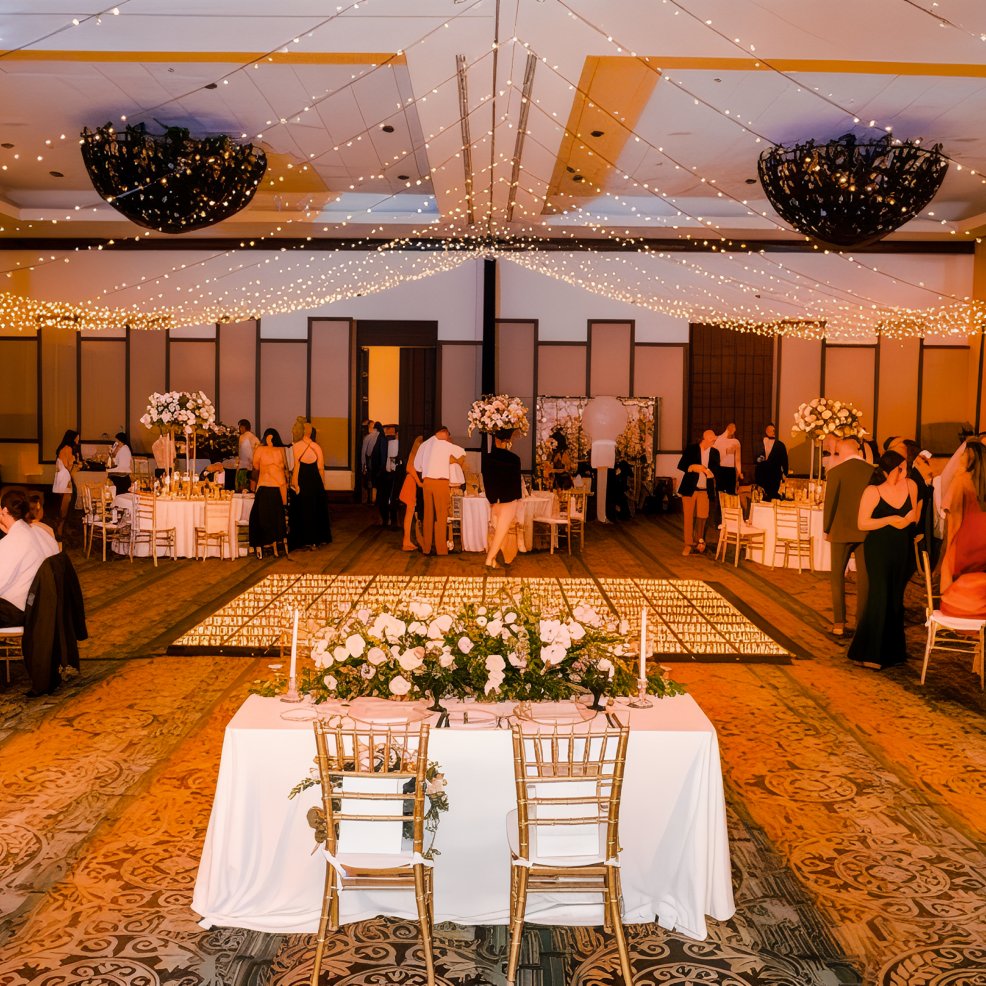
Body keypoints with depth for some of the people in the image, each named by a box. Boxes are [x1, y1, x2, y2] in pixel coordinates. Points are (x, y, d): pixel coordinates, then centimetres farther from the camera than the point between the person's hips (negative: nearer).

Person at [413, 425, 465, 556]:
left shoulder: (424, 444, 10)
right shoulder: (445, 445, -1)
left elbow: (417, 465, 11)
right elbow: (462, 452, 15)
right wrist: (460, 462, 35)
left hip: (426, 481, 4)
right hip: (441, 481, -4)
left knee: (428, 514, 10)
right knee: (441, 515, 1)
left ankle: (426, 547, 14)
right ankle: (441, 548, 1)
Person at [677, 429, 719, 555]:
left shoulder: (715, 452, 5)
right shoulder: (691, 448, -4)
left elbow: (716, 469, 9)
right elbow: (681, 465, -4)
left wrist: (708, 471, -13)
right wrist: (692, 468, -20)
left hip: (705, 490, 2)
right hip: (689, 488, -2)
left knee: (702, 517, 0)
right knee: (689, 517, 1)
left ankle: (699, 541, 19)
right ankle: (688, 544, 8)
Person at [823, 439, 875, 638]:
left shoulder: (836, 472, -11)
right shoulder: (872, 471, -1)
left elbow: (829, 503, -9)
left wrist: (827, 529, 4)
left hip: (842, 531, -3)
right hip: (866, 532, 3)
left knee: (837, 576, 6)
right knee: (863, 577, 9)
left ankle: (839, 624, 3)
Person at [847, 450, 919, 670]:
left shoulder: (910, 485, 0)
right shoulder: (872, 491, -12)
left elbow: (913, 515, 14)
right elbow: (862, 523, -13)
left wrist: (911, 518, -9)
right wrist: (889, 520, -19)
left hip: (902, 549, 5)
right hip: (878, 549, -5)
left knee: (895, 598, 13)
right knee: (879, 597, -8)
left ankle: (891, 650, 25)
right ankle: (868, 653, 2)